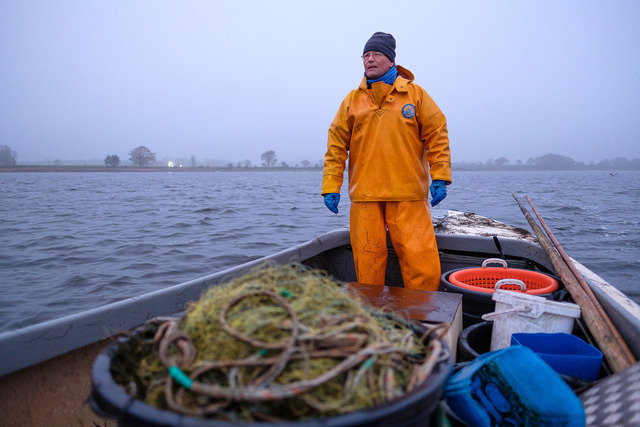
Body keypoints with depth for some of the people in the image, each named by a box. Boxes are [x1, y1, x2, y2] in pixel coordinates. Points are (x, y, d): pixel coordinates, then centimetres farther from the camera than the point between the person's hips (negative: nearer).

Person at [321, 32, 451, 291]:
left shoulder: (415, 94, 10)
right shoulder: (352, 100, 13)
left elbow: (437, 136, 7)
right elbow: (336, 145, 10)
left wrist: (439, 178, -2)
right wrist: (331, 187, 3)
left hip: (408, 195, -1)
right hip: (364, 195, 1)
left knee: (421, 260, -4)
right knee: (367, 260, 4)